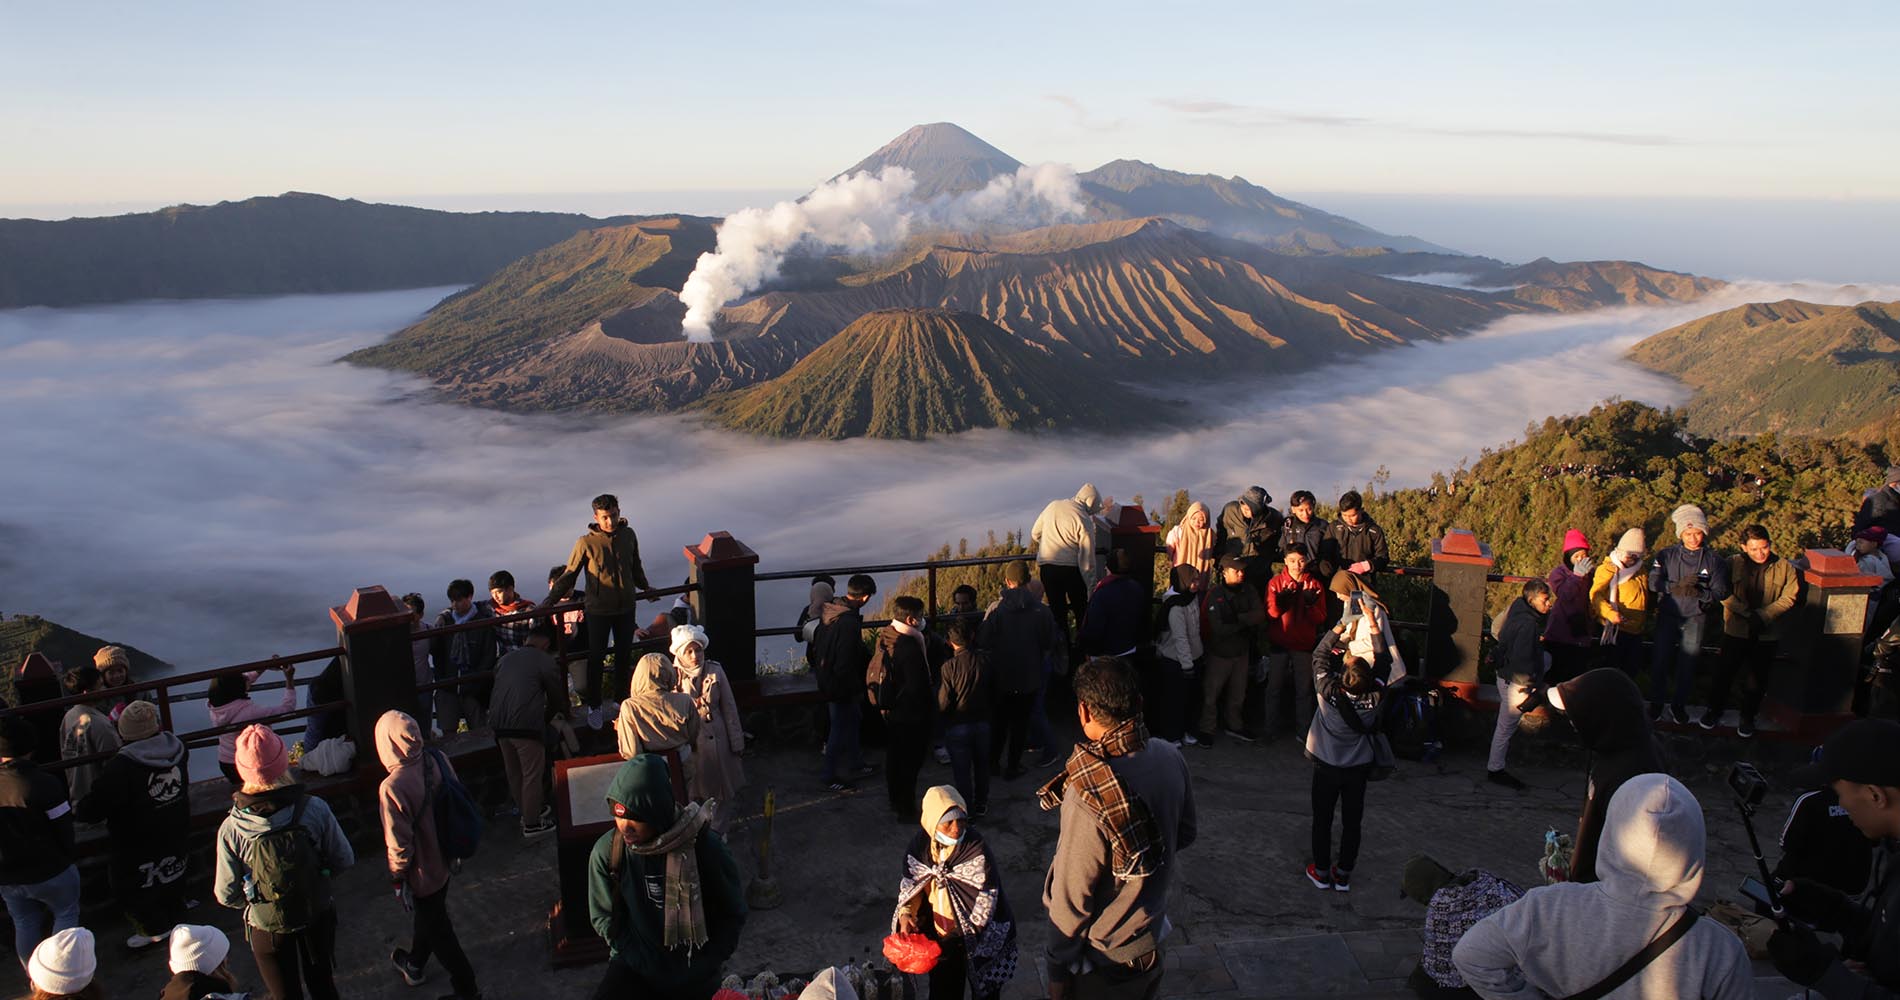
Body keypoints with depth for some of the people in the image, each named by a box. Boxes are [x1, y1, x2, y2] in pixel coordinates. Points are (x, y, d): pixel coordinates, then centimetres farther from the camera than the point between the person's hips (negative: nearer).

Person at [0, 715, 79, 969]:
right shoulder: (45, 783, -23)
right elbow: (63, 828, -16)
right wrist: (64, 858, 2)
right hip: (49, 872, -5)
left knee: (24, 924, 20)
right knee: (66, 915, 16)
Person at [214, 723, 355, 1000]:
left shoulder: (231, 829, -27)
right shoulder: (316, 810, -25)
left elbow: (226, 895, -15)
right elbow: (344, 862, -13)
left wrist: (253, 902, 7)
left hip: (267, 927, -1)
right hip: (318, 916, 1)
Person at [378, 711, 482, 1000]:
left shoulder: (392, 788, -34)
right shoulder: (439, 760, -16)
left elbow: (399, 845, -26)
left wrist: (397, 879, -7)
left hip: (421, 872, -6)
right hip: (444, 859, 6)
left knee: (437, 930, 15)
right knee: (429, 915, 30)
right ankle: (415, 964, 56)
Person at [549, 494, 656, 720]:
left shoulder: (628, 535, -2)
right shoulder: (586, 543, -14)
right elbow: (569, 576, -7)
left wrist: (645, 587, 29)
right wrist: (549, 602, -10)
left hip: (626, 607, 3)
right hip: (598, 610, -3)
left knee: (624, 655, 14)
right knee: (596, 657, 6)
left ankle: (621, 699, 31)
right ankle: (594, 706, 21)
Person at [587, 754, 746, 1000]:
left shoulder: (706, 848, -17)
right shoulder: (606, 851, -11)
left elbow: (732, 914, -4)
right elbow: (604, 918, 1)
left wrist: (704, 966, -9)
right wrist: (648, 967, -6)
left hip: (693, 969, -1)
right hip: (636, 966, 1)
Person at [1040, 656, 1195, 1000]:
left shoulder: (1089, 795, -35)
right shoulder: (1170, 758, -14)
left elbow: (1070, 900, -24)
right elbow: (1185, 836, 3)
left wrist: (1058, 972, -11)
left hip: (1103, 961, -6)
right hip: (1152, 943, 6)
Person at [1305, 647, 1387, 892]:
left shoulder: (1329, 692, -30)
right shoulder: (1376, 696, -25)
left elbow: (1319, 658, -13)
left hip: (1327, 766, -1)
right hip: (1359, 768, 2)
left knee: (1322, 819, 16)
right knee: (1352, 822, 16)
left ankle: (1321, 872, 29)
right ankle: (1343, 876, 27)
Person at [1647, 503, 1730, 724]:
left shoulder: (1713, 560, -1)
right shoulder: (1667, 555, -1)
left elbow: (1720, 591, -5)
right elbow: (1654, 582, -11)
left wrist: (1700, 593, -25)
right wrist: (1677, 587, -27)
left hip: (1696, 618, 0)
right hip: (1668, 615, 0)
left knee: (1688, 664, 7)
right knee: (1660, 661, 3)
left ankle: (1679, 706, 24)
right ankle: (1656, 704, 19)